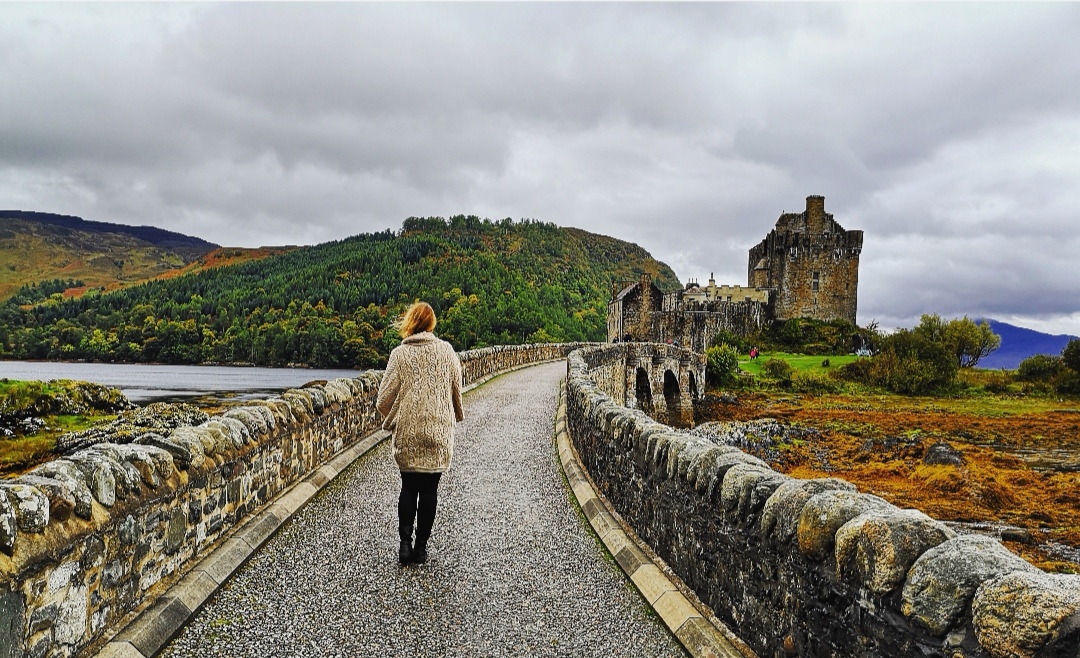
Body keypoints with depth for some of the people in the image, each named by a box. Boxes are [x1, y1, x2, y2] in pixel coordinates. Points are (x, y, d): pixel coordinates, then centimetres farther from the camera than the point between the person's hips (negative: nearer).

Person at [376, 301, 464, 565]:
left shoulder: (400, 353, -5)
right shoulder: (446, 351, -1)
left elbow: (384, 398, -5)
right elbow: (456, 390, 7)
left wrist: (391, 421, 15)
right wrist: (453, 417, 25)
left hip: (408, 434, 0)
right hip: (439, 433, 1)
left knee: (409, 487, 12)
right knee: (429, 489, 8)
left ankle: (405, 543, 5)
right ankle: (421, 547, 12)